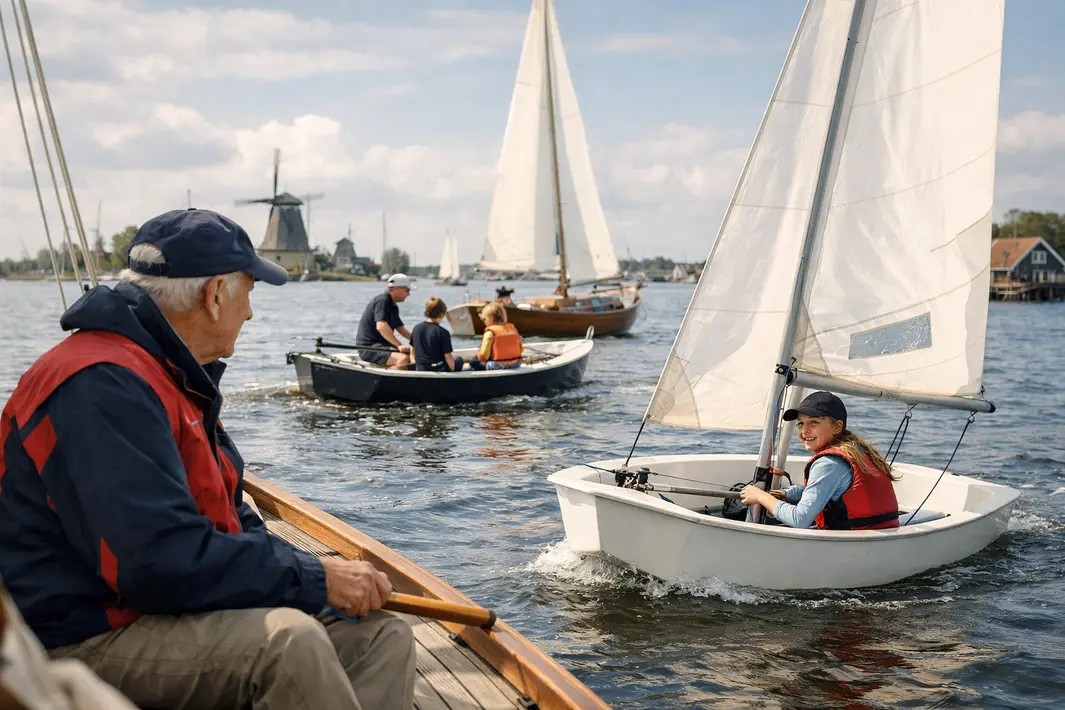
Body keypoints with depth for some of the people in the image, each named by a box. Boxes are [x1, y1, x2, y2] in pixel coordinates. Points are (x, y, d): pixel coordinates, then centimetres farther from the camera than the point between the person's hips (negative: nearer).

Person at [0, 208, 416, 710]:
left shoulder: (173, 379, 17)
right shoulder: (101, 386, -20)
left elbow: (230, 518, 19)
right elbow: (162, 561, -29)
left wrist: (322, 571, 2)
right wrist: (314, 579, -19)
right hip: (87, 643, -10)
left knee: (383, 637, -4)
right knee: (287, 640, -34)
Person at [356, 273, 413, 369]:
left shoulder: (393, 306, 18)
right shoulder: (382, 300, -14)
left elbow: (401, 329, 24)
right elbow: (381, 326, -28)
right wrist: (399, 345, -32)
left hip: (382, 345, 10)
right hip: (369, 347, -10)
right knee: (404, 359, -29)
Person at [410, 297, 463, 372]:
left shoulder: (416, 328, 3)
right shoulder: (443, 332, -13)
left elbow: (412, 348, 14)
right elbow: (447, 356, -13)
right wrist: (453, 370, 2)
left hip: (420, 369, 5)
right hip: (439, 369, -5)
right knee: (458, 359, 22)